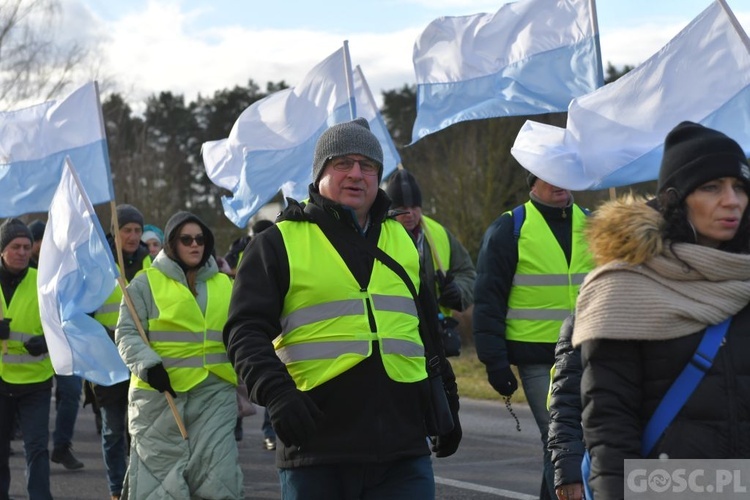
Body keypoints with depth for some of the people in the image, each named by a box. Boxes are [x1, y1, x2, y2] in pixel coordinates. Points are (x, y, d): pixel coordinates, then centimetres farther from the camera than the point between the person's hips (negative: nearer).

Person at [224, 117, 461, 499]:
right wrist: (276, 393, -19)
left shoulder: (403, 240, 18)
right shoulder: (280, 243, 4)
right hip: (316, 447, -3)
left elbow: (429, 331, 27)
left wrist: (445, 405, 24)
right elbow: (246, 332, -4)